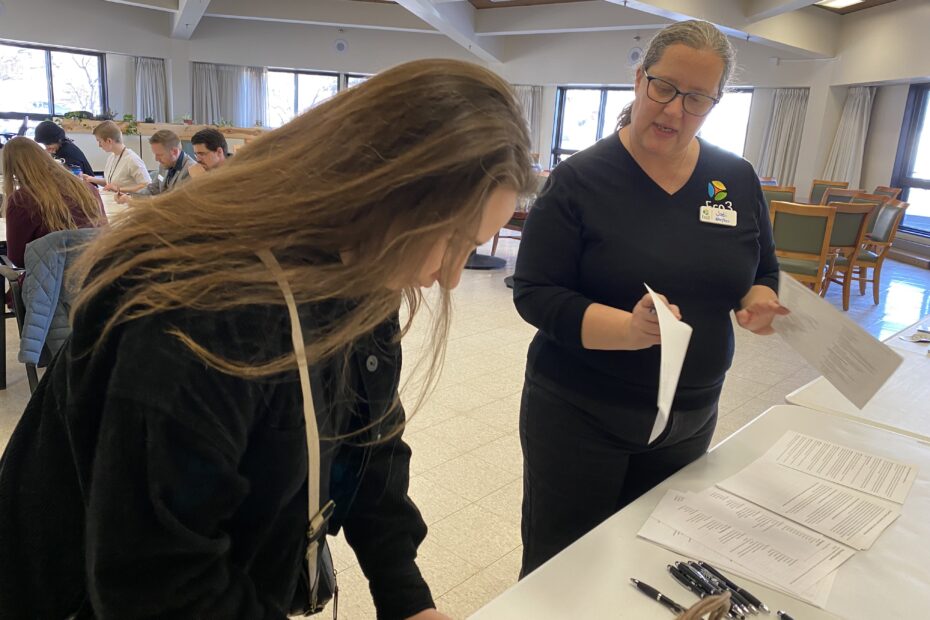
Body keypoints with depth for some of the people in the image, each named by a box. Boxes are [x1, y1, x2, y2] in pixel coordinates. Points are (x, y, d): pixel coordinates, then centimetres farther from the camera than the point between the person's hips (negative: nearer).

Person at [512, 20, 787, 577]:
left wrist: (760, 303, -11)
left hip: (689, 419, 4)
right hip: (579, 416, -4)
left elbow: (764, 273, 12)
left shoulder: (738, 181, 2)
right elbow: (536, 295, -15)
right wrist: (630, 328, -31)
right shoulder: (580, 178, -12)